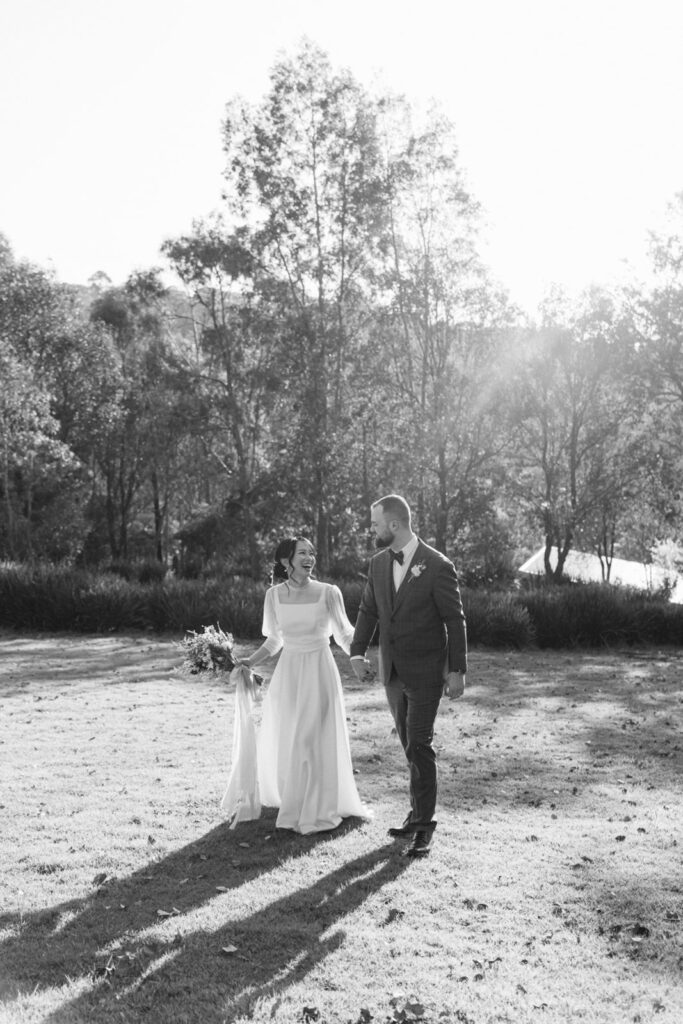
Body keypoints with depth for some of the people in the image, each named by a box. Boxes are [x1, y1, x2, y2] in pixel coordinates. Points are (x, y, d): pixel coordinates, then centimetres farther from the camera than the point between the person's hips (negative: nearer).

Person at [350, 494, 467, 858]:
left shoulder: (438, 566, -14)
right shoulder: (379, 563, 3)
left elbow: (454, 620, -10)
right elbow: (368, 610, 9)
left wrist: (458, 671, -10)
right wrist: (358, 652, -3)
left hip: (426, 673, -6)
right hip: (393, 671, 6)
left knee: (418, 746, -8)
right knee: (411, 746, 15)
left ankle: (422, 825, 0)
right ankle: (420, 810, 28)